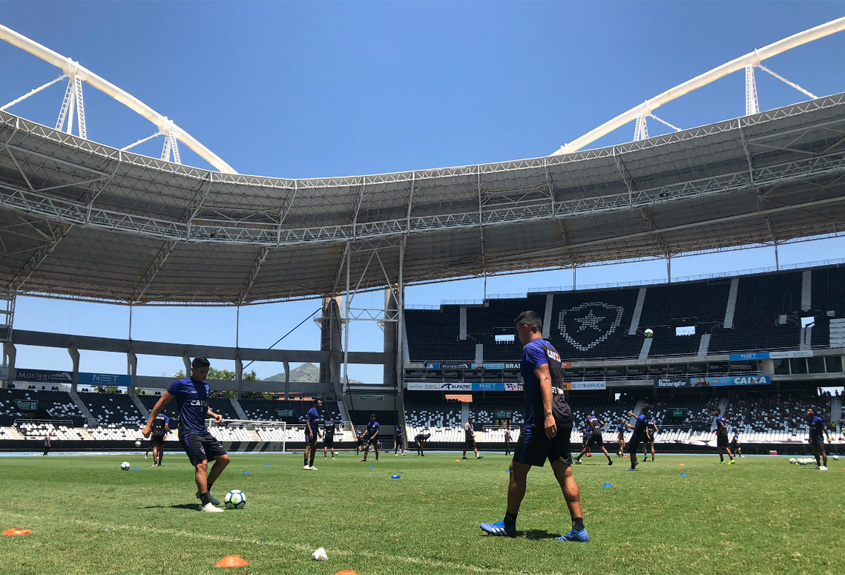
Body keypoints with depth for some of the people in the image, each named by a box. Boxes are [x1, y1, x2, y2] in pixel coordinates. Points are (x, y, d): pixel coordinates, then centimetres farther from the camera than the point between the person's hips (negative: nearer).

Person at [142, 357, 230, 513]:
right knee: (202, 463, -21)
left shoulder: (206, 387, 16)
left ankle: (204, 491, 18)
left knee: (224, 458, 5)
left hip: (203, 432, 8)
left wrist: (213, 414, 9)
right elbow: (161, 402, -1)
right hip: (189, 433, -8)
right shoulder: (181, 385, -6)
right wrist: (148, 425, -3)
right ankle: (206, 504, -20)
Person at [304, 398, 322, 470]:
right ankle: (306, 465, -12)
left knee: (314, 448, 8)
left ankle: (311, 465, 13)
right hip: (309, 432, -9)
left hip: (314, 432, 9)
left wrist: (318, 432, 21)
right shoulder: (311, 411, -12)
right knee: (308, 447, -11)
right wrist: (310, 432, -23)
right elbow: (307, 421, -16)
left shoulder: (318, 412, 15)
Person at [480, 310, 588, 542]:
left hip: (542, 420, -9)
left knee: (517, 469, 2)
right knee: (564, 473, 6)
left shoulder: (532, 348, -5)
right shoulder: (551, 349, 23)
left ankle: (508, 524, 12)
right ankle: (579, 529, 2)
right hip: (564, 418, 9)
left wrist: (548, 415, -26)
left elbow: (545, 379, -18)